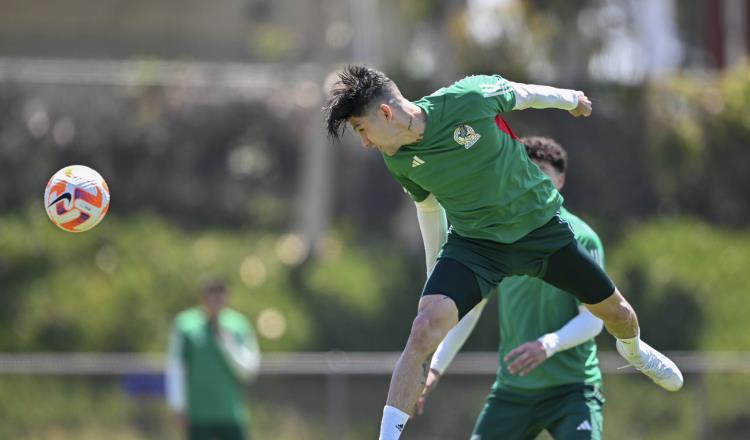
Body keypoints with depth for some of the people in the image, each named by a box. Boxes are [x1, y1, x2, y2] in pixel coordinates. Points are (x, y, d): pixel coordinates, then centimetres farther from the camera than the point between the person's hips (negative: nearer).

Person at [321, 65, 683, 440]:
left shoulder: (469, 98, -27)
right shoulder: (398, 160, -13)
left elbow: (522, 94, -6)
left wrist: (570, 99, 13)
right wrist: (437, 273, 18)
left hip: (541, 226, -1)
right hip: (472, 243, 1)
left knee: (614, 311, 15)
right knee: (424, 330, -24)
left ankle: (633, 349, 53)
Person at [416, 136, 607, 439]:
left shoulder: (581, 238, -7)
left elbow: (594, 319, -12)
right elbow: (468, 310, 13)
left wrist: (548, 345, -29)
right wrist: (435, 368, 6)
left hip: (572, 388, -4)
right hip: (512, 388, 5)